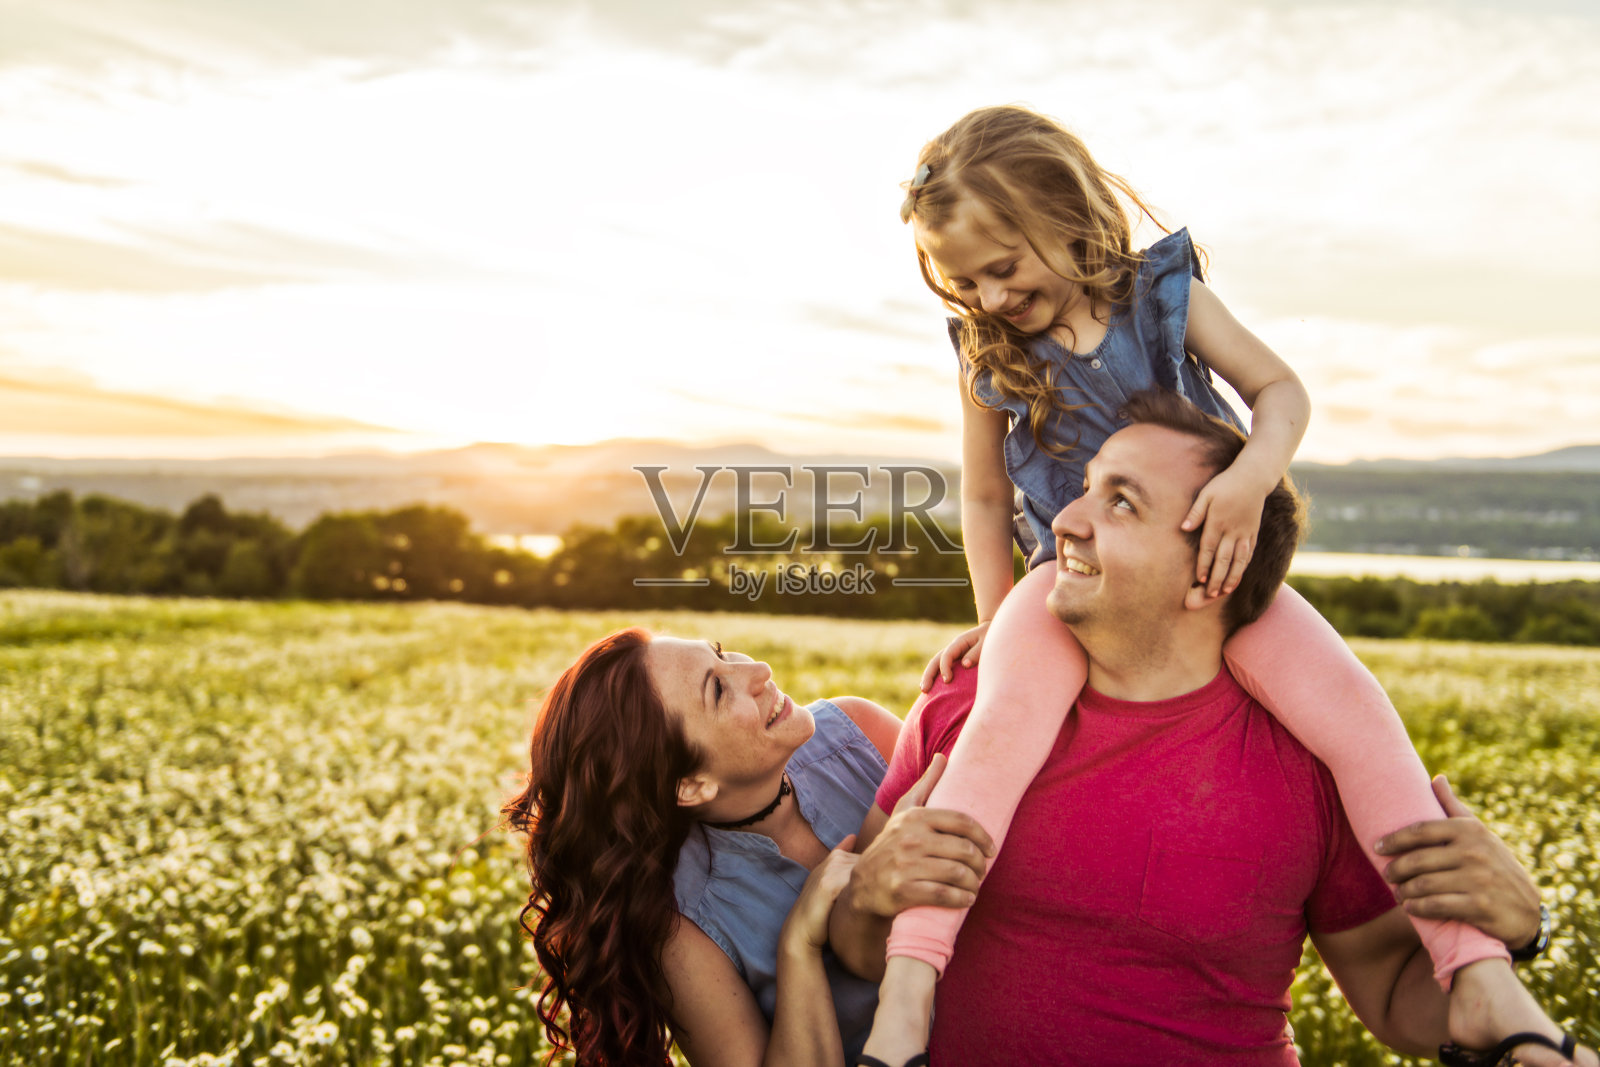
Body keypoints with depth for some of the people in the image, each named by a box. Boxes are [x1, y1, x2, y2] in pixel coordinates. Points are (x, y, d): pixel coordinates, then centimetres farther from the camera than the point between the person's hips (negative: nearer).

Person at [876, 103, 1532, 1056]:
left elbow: (1280, 388, -3)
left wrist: (1255, 473, -24)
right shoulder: (988, 355, 2)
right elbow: (984, 498, 11)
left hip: (1202, 568, 1)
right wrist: (993, 616, 7)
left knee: (1355, 710, -22)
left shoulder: (1162, 290, -2)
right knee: (1002, 726, -32)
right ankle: (906, 994, -36)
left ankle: (1483, 980, -15)